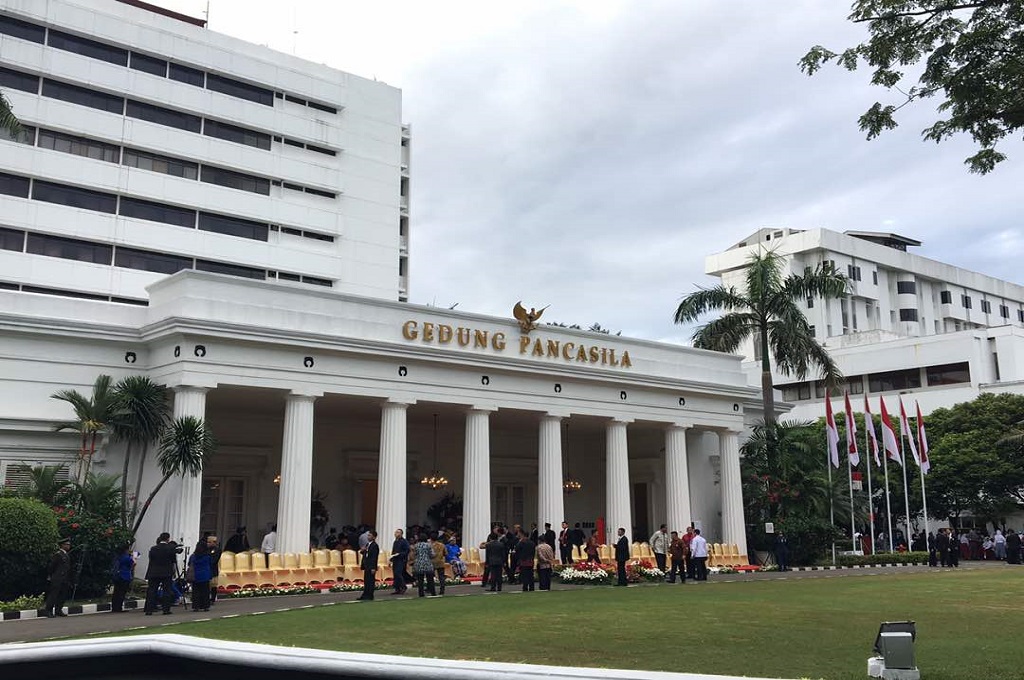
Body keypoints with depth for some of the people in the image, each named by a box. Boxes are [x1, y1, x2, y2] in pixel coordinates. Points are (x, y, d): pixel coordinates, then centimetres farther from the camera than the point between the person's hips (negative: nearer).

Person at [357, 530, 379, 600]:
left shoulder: (375, 546, -14)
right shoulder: (367, 544, 14)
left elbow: (375, 557, -18)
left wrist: (373, 568, -21)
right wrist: (362, 551, -1)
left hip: (371, 567, -9)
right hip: (366, 566, 9)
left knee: (370, 581, -2)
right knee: (366, 581, 12)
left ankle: (369, 596, 3)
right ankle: (365, 595, 18)